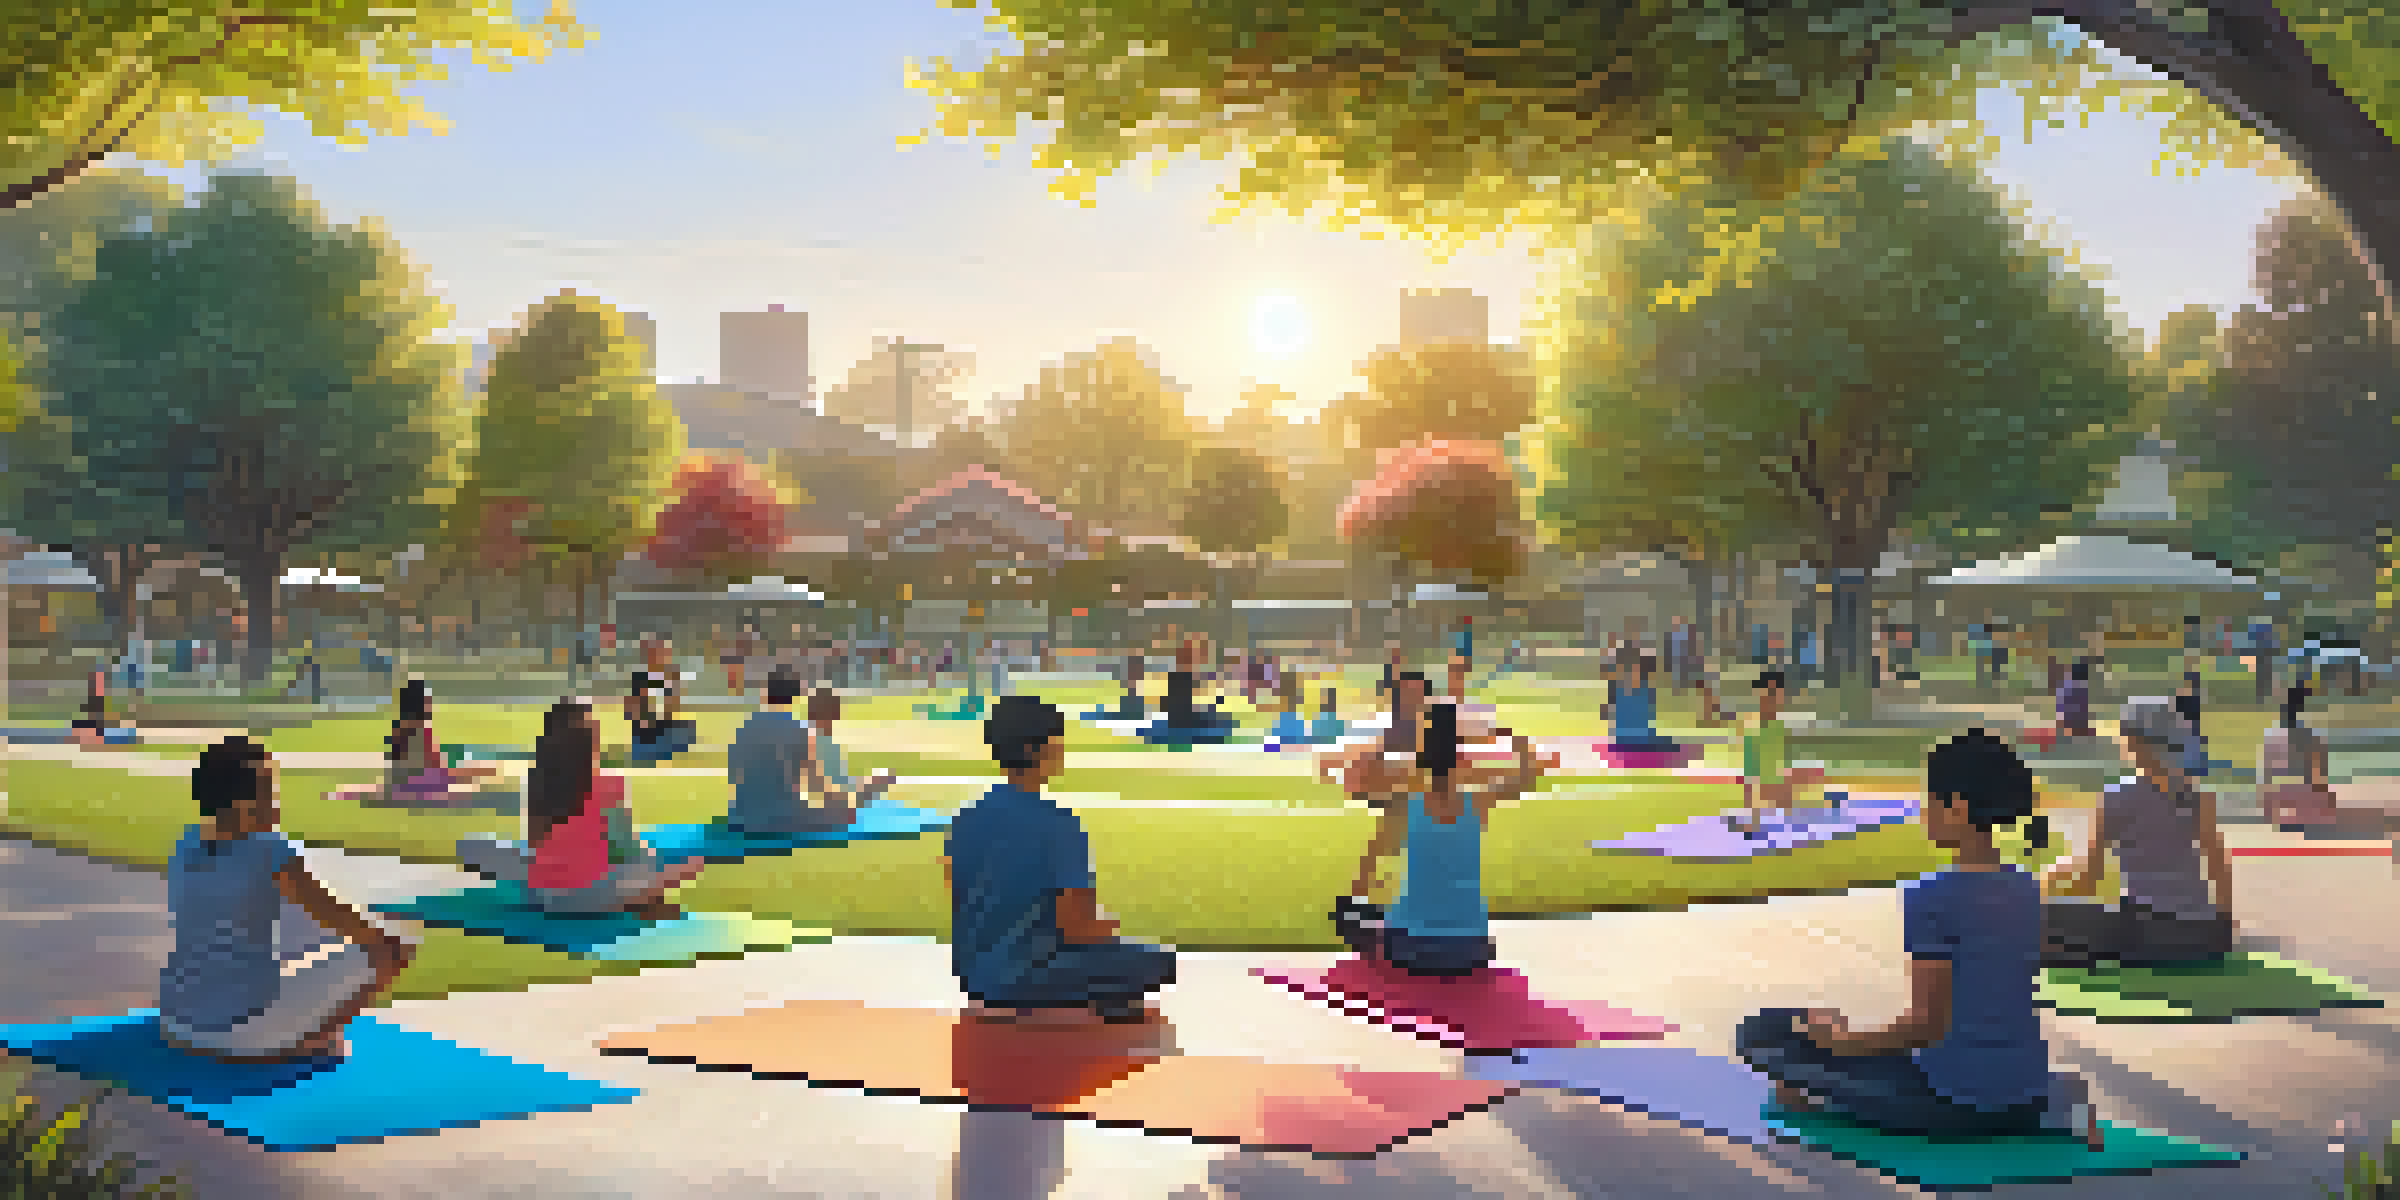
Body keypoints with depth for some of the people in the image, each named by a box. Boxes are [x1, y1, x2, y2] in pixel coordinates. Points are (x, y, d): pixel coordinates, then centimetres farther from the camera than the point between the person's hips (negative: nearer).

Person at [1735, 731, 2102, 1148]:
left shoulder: (1933, 897, -18)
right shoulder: (2026, 891, 5)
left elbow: (1927, 1022, -18)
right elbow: (1992, 1007, 13)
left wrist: (1843, 1042, -2)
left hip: (1955, 1103, -7)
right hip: (2023, 1092, 7)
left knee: (1764, 1032, 0)